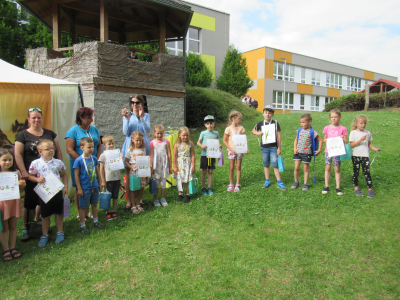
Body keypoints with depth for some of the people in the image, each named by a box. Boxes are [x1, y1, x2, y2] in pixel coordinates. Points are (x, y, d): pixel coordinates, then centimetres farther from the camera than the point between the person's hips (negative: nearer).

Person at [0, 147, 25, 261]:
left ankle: (13, 247, 25)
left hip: (14, 202, 3)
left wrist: (22, 184, -11)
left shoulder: (16, 172, 2)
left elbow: (20, 187, 11)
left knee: (13, 226, 13)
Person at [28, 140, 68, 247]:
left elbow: (64, 175, 8)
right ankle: (45, 235, 26)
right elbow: (30, 176, 4)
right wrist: (37, 179, -17)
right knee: (45, 215, 11)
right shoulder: (35, 163, -5)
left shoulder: (58, 162, -1)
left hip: (57, 191, 1)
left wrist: (66, 187, 0)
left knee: (58, 213, 11)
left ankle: (60, 232, 27)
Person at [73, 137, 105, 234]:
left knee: (94, 205, 19)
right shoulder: (78, 160, -15)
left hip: (95, 187, 5)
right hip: (85, 188, -5)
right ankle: (82, 226, 20)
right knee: (83, 207, 7)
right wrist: (79, 188, -11)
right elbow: (76, 175, -11)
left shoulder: (94, 158, 1)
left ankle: (96, 221, 35)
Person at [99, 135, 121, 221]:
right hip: (108, 179, -3)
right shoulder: (103, 155, -4)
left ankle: (114, 211, 24)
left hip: (117, 178, 3)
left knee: (115, 196, 11)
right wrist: (103, 180, -6)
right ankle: (108, 212, 20)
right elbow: (101, 169, -4)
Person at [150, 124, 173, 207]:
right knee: (156, 183, 6)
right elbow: (151, 155, -1)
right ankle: (156, 199, 19)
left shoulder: (166, 142, 1)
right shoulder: (152, 143, -3)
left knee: (163, 182, 8)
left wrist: (170, 166, 5)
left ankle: (163, 198, 23)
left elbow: (169, 154, 4)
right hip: (156, 165, -1)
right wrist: (151, 167, -3)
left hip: (164, 165, 1)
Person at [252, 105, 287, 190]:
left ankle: (279, 182, 3)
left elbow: (278, 135, -2)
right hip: (264, 147, 3)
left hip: (273, 147, -3)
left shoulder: (275, 123, -3)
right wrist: (257, 133, -4)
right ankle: (267, 181, 23)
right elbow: (253, 130, 20)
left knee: (275, 164, -5)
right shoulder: (260, 124, 4)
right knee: (266, 165, 11)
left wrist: (279, 148, -3)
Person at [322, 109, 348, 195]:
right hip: (328, 150, 2)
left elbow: (345, 141, 1)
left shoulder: (342, 129, -1)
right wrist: (325, 140, -8)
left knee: (337, 169, 4)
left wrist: (343, 139, -20)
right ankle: (326, 186, 14)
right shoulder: (327, 128, 4)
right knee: (328, 168, 5)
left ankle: (338, 187, 13)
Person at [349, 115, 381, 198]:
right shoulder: (353, 133, -2)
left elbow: (369, 144, 16)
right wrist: (361, 140, -18)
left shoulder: (368, 133, 9)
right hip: (355, 155, -2)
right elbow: (351, 145, -9)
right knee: (356, 172, 7)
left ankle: (370, 189, 6)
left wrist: (375, 149, 0)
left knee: (366, 172, -3)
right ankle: (356, 188, 19)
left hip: (365, 155, 2)